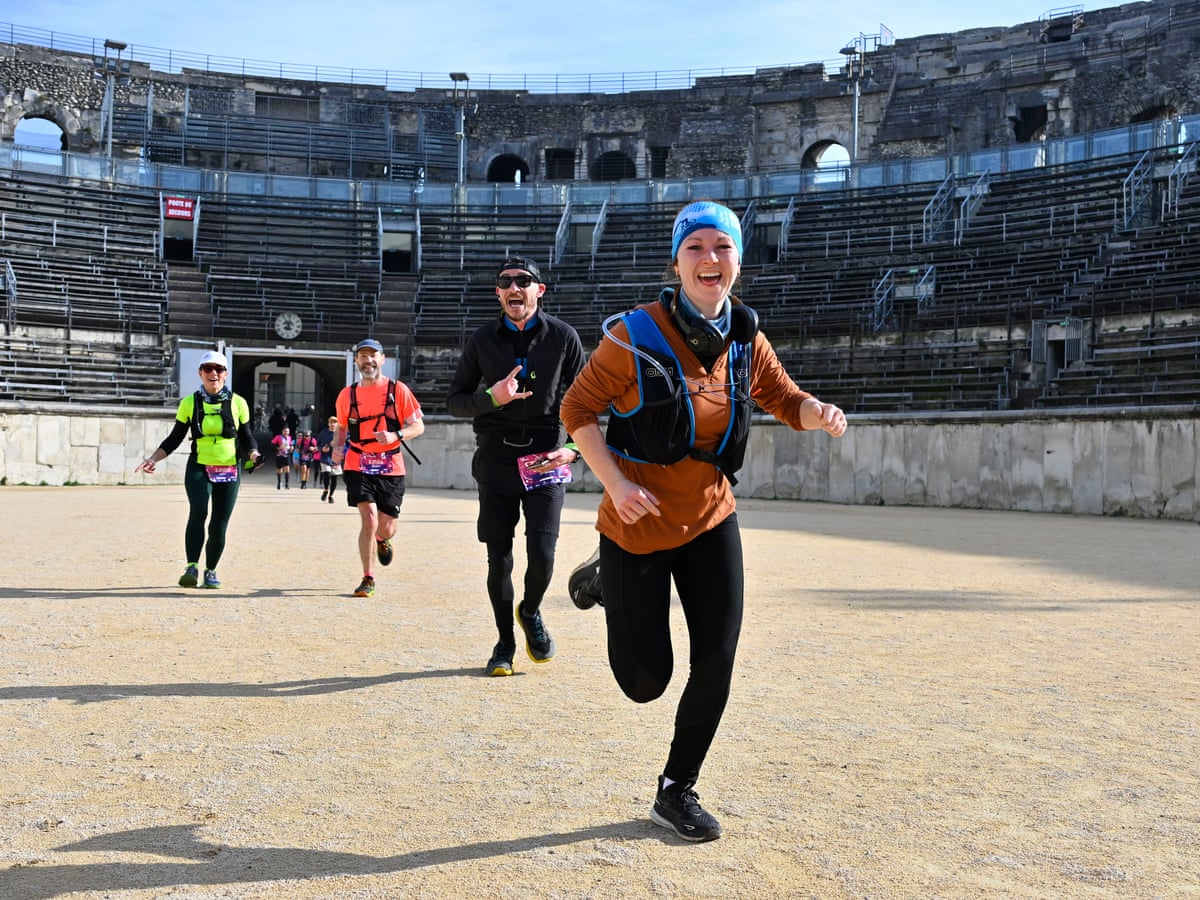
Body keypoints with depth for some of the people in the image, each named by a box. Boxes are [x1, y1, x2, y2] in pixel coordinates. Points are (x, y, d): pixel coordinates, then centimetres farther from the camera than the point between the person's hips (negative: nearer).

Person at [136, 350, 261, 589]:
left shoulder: (237, 403, 5)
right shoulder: (189, 403, 4)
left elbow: (247, 437, 11)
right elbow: (175, 439, 9)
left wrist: (253, 454, -10)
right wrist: (153, 459, -2)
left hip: (229, 471, 1)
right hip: (198, 469, -1)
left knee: (219, 525, 0)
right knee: (198, 512, -25)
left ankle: (210, 572, 17)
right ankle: (192, 567, -24)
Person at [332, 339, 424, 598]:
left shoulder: (398, 390, -1)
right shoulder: (348, 394, 5)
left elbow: (418, 426, -2)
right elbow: (341, 426, 21)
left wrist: (396, 436, -21)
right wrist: (337, 448, 1)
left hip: (391, 469, 0)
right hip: (358, 468, 0)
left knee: (386, 528, 4)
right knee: (369, 519, -14)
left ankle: (382, 541, 44)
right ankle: (368, 579, 0)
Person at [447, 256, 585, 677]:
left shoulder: (563, 337, 1)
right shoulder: (482, 340, 4)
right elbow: (455, 400, 7)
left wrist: (575, 448, -8)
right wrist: (490, 398, -13)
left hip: (546, 461, -1)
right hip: (496, 462, 1)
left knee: (541, 555, -11)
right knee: (499, 559, 5)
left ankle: (531, 613, 22)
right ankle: (505, 640, 25)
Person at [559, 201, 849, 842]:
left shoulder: (745, 339, -3)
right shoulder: (635, 335, -18)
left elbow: (784, 399, 10)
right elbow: (577, 410, -9)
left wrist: (819, 413, -13)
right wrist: (615, 482, -22)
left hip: (710, 518, 4)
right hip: (639, 523, -4)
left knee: (716, 661, -1)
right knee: (646, 682, 2)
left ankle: (677, 791, 22)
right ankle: (604, 579, 33)